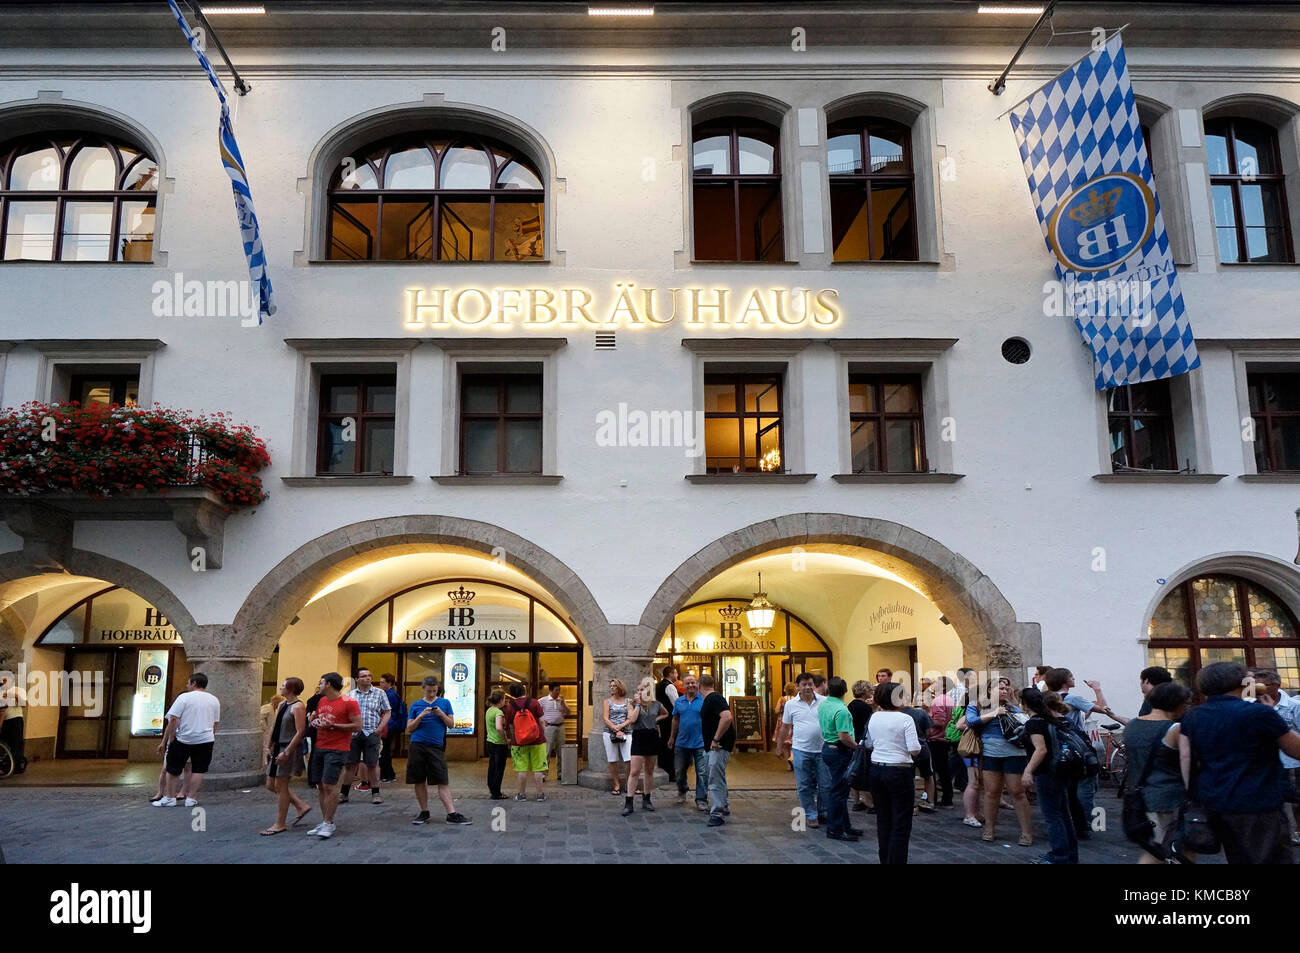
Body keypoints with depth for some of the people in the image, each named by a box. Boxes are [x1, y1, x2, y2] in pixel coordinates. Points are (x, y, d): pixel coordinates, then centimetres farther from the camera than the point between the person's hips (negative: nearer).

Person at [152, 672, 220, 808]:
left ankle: (170, 798, 13)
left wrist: (166, 741, -7)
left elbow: (173, 720, -11)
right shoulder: (214, 700, 8)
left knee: (173, 769, 9)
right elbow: (215, 724, 12)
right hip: (205, 740, 3)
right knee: (198, 770, 7)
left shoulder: (184, 697, -6)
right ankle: (192, 799, 5)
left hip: (182, 740, -3)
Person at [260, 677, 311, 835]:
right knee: (271, 785, 12)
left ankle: (280, 824, 8)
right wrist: (268, 747, 10)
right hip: (278, 748, 10)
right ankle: (302, 806, 21)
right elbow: (273, 726, 17)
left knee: (280, 786, -3)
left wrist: (286, 752, -22)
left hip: (290, 749, -10)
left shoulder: (298, 706, -15)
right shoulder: (282, 704, 13)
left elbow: (300, 732, -20)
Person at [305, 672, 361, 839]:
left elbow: (358, 726, -12)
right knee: (321, 786, 9)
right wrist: (314, 721, 4)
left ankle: (328, 823, -3)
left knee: (329, 785, -10)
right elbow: (313, 717, 29)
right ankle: (324, 822, 16)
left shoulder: (349, 702, -9)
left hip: (337, 750, -7)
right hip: (319, 748, 7)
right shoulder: (321, 701, 14)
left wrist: (333, 725, -17)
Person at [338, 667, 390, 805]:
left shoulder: (379, 693, 4)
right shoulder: (350, 694, 8)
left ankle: (375, 793, 11)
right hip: (353, 733, 1)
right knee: (350, 764, 4)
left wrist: (379, 729, -4)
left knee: (372, 764, 2)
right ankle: (343, 793, 13)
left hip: (372, 733, -1)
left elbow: (387, 712, 4)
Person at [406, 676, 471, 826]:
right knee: (420, 781, 5)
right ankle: (424, 812, 18)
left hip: (436, 746, -1)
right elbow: (409, 728, 6)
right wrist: (421, 716, -9)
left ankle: (452, 814, -7)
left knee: (443, 781, -5)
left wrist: (441, 714, -9)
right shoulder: (416, 705, 9)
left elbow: (451, 724, 7)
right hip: (417, 746, 1)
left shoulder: (444, 703, 9)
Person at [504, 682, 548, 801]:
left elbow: (510, 727, 0)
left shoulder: (510, 707, -5)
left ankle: (522, 794, 16)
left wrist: (513, 739, 13)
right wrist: (542, 735, 8)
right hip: (536, 740, 0)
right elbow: (541, 721, -5)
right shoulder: (533, 702, -8)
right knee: (537, 768, 7)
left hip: (519, 742, 0)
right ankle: (540, 794, 12)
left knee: (522, 769, 8)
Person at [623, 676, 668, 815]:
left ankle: (646, 799, 21)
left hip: (653, 737, 3)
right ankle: (628, 802, -8)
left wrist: (656, 719, 9)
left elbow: (666, 714, 25)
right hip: (639, 737, -3)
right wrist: (637, 704, -17)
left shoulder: (656, 704, 5)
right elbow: (632, 719, -19)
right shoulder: (633, 703, -3)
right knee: (635, 771, -10)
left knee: (649, 771, 10)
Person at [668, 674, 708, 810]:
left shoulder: (704, 700, -5)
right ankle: (682, 791, 39)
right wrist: (672, 737, 19)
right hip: (682, 742, 4)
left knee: (702, 773, -3)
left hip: (700, 743, -4)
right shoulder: (679, 702, 6)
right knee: (679, 771, 15)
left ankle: (701, 800, 7)